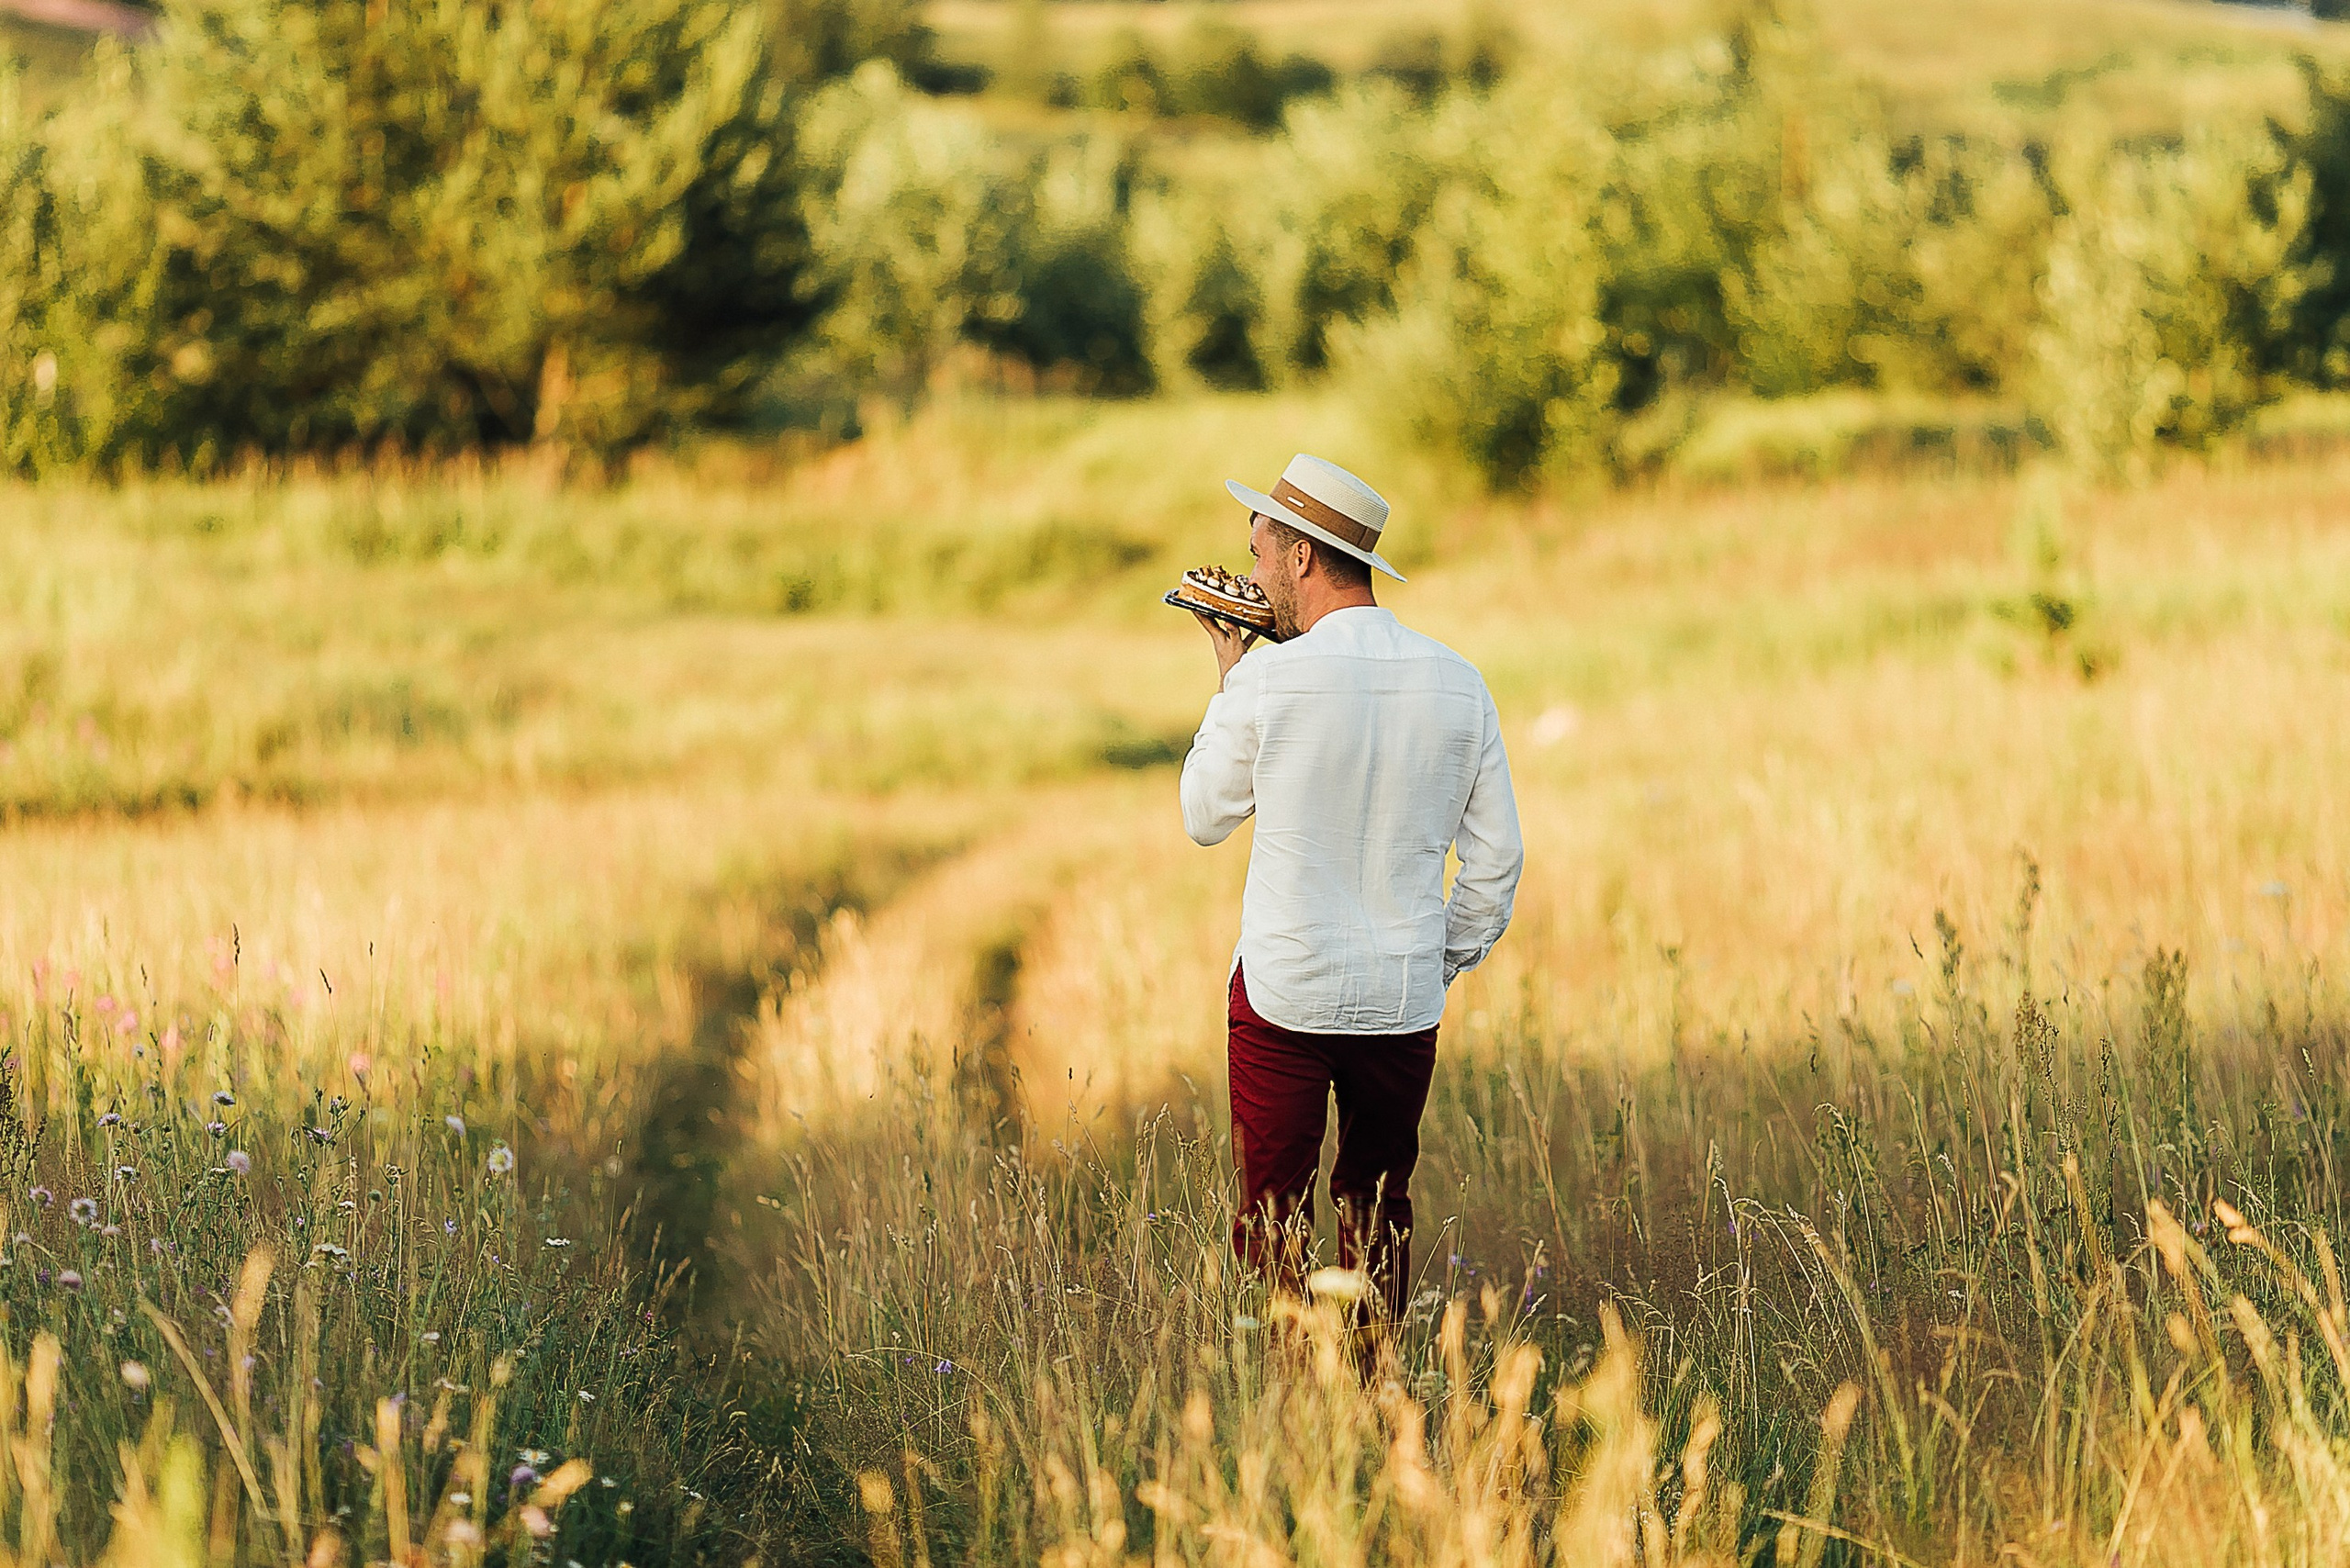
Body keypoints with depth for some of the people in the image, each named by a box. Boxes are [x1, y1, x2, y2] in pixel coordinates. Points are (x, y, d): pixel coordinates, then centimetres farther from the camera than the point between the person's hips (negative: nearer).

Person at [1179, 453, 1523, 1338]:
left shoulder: (1268, 681, -13)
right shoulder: (1458, 685, -1)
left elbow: (1204, 818, 4)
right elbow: (1496, 858, 3)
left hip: (1283, 997, -4)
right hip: (1404, 1000, 4)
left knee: (1273, 1211, 5)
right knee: (1379, 1210, 15)